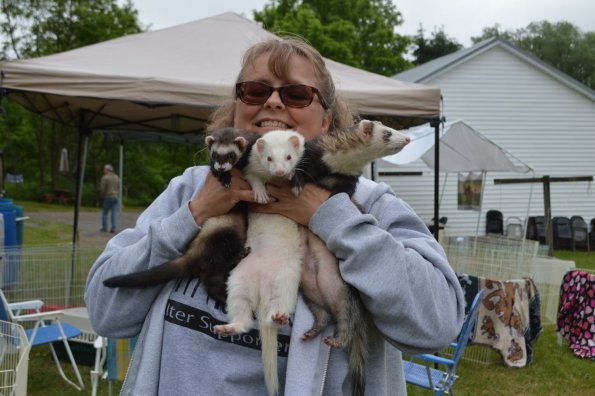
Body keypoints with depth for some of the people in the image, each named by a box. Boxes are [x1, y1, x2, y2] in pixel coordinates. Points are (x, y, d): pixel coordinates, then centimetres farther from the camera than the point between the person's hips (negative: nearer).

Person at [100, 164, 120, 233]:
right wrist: (116, 194, 15)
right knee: (114, 213, 2)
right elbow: (119, 188, 10)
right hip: (115, 197, 4)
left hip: (107, 197, -4)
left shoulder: (105, 177, -9)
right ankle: (113, 228, -4)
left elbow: (103, 189, -11)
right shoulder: (117, 177, 9)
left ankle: (104, 228, 11)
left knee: (104, 212, 8)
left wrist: (102, 197, 2)